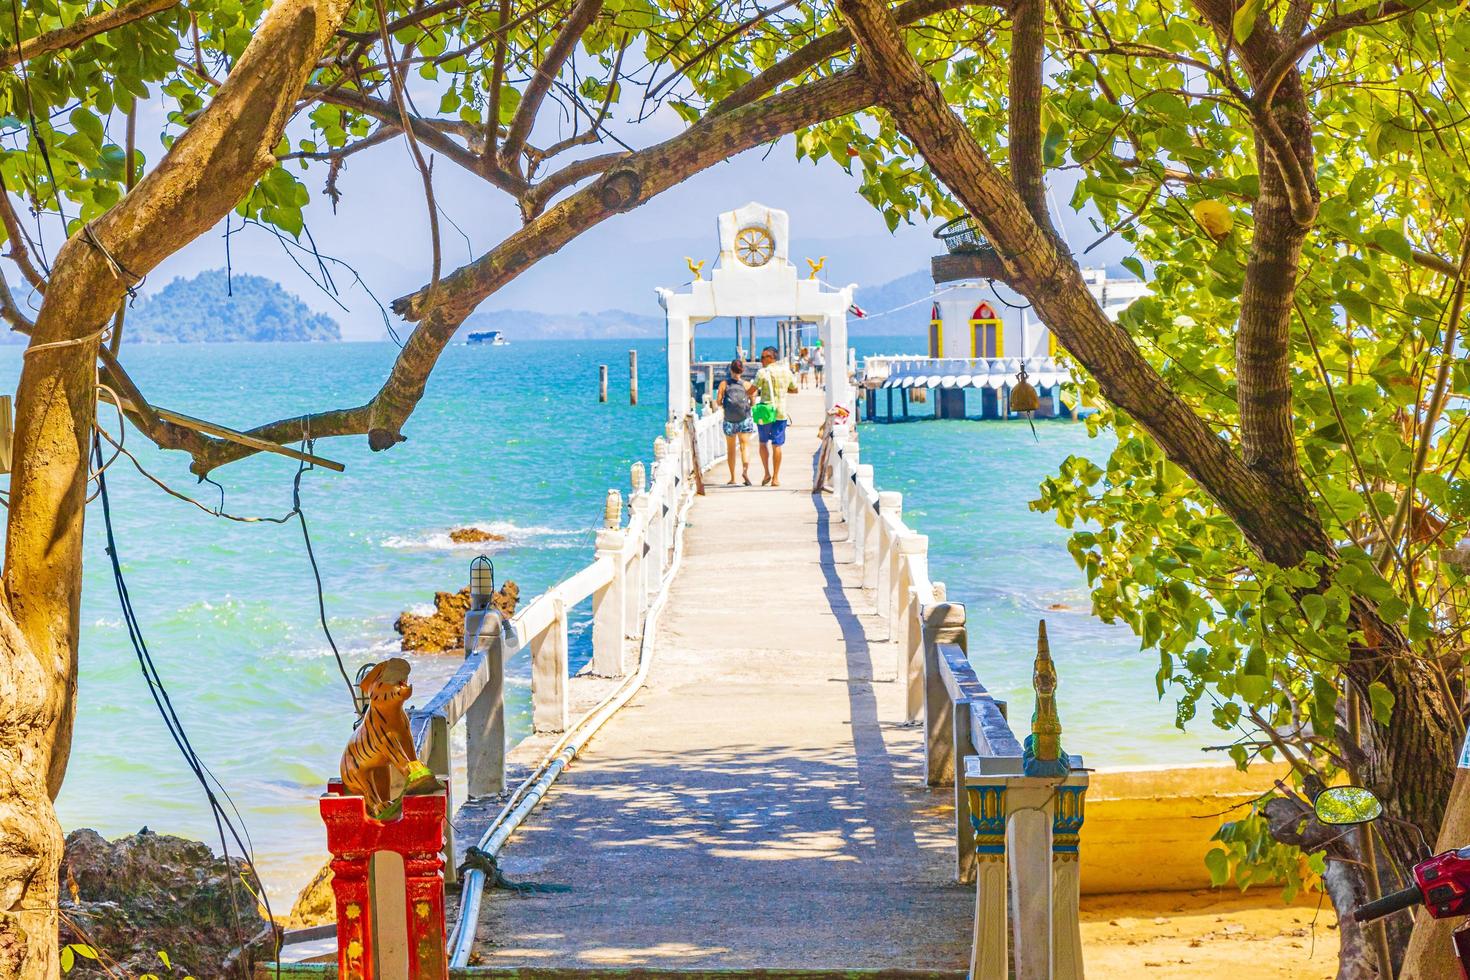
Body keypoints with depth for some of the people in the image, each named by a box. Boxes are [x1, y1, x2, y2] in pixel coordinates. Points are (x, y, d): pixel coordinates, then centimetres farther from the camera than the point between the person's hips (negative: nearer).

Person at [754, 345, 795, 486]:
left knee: (763, 442, 14)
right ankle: (775, 478, 3)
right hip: (781, 412, 3)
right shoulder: (786, 371, 5)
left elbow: (752, 390, -9)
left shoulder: (763, 372, -9)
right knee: (777, 445, 5)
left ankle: (767, 473, 4)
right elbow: (794, 389, 17)